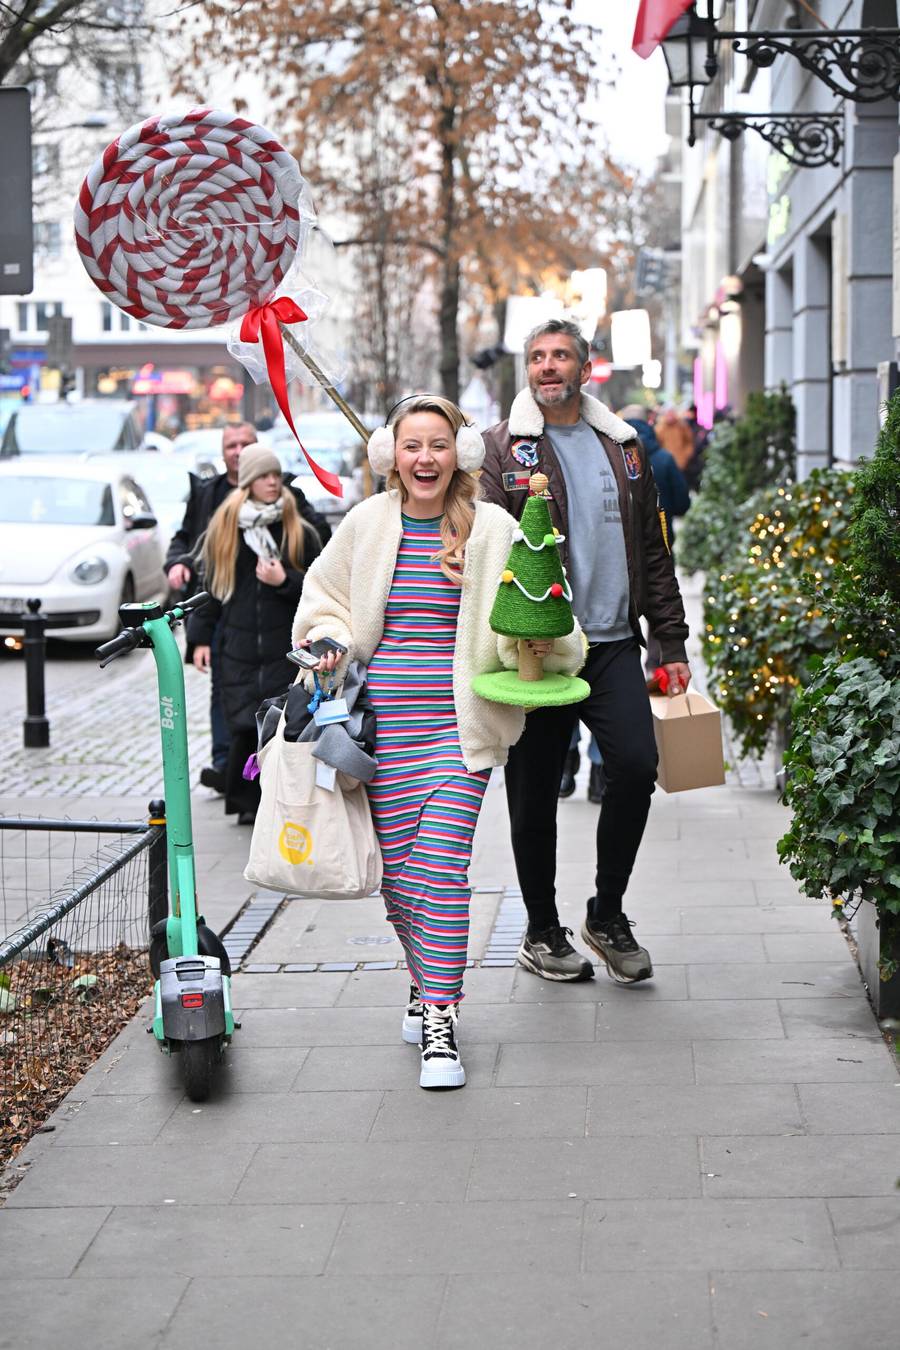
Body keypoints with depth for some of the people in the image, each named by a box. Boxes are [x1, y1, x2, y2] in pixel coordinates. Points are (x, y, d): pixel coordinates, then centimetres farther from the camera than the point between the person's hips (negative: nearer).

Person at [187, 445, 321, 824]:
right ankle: (247, 802, 10)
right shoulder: (223, 529, 8)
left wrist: (285, 581, -11)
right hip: (238, 647, 1)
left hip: (286, 647, -1)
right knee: (244, 726, -3)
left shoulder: (299, 533, 5)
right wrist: (200, 637, 7)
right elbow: (210, 586, 11)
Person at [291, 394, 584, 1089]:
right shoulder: (368, 524, 6)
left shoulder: (492, 529, 0)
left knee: (441, 868, -11)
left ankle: (441, 1025, -5)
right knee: (396, 870, 7)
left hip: (458, 726, -2)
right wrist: (332, 644, 3)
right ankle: (426, 982, 33)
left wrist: (533, 640, -14)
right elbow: (323, 594, 21)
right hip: (384, 723, 3)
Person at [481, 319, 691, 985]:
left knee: (636, 765, -12)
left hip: (613, 642, 3)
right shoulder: (502, 448, 3)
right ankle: (543, 931, 21)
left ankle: (607, 913, 9)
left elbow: (652, 550, 16)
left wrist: (671, 643, 12)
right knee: (534, 792, 4)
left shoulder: (624, 447, 14)